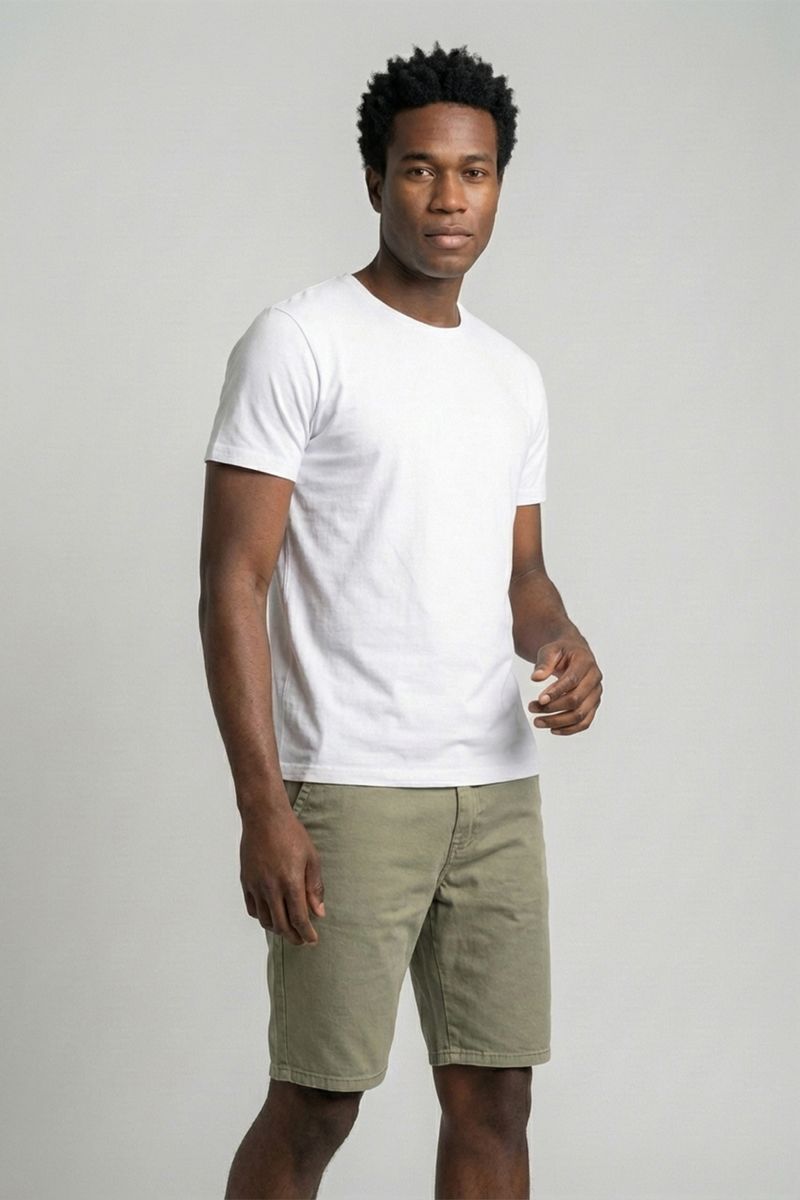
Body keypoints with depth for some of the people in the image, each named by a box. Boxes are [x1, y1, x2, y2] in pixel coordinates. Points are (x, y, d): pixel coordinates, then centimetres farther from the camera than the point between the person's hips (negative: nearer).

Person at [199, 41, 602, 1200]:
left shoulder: (514, 375, 14)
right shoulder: (299, 341, -6)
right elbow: (234, 583, -10)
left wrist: (564, 644, -4)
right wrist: (263, 805, -17)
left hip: (497, 786, 6)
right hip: (348, 787, -6)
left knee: (495, 1099, 8)